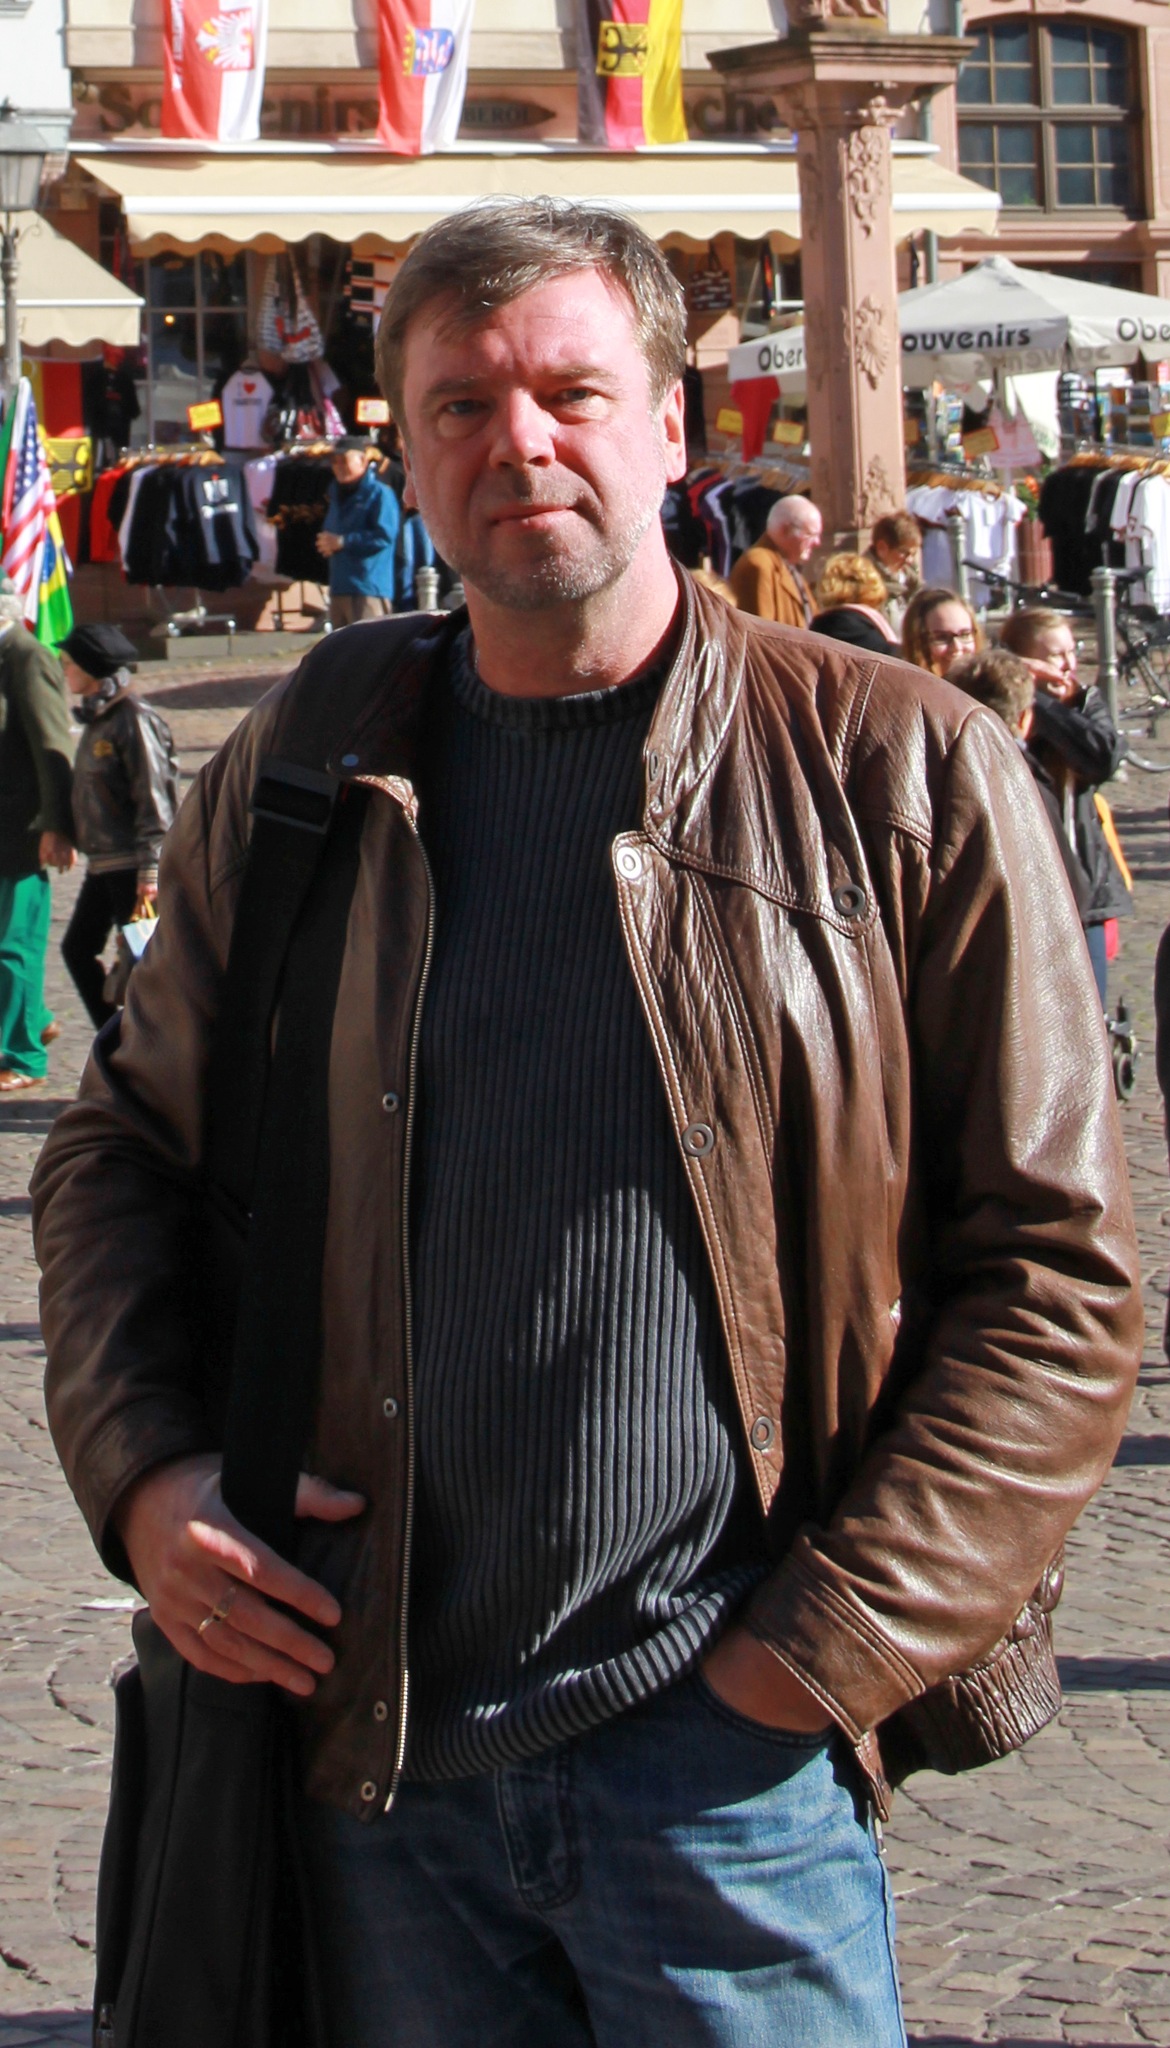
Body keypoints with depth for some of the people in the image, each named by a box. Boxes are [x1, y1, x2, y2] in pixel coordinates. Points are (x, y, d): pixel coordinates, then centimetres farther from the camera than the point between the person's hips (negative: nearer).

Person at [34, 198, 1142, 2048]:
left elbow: (1059, 1273, -4)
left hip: (727, 1762, -3)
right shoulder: (303, 771, 5)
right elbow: (121, 1150, 16)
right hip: (374, 1752, 3)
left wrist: (819, 1652, -10)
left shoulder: (899, 775, -4)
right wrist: (143, 1470, -2)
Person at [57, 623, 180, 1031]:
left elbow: (154, 800, -18)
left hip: (132, 865, -10)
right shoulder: (97, 719, 13)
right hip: (102, 864, 10)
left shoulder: (135, 720, -15)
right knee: (77, 948, 11)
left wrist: (149, 871, -21)